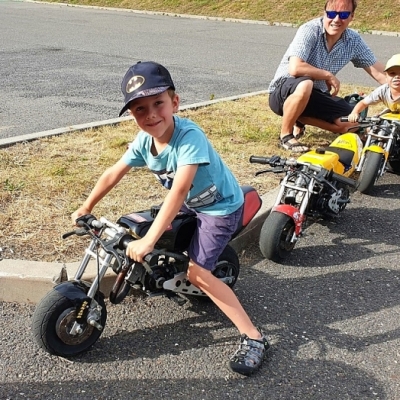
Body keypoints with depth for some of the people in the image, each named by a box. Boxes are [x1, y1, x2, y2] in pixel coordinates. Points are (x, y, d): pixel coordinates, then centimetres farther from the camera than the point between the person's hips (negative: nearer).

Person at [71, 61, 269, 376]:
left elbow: (179, 189, -43)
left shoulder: (189, 137, -35)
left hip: (221, 207, -8)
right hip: (190, 203, 8)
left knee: (198, 272, -15)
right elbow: (113, 174, -1)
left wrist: (148, 240, -47)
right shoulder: (144, 141, -12)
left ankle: (254, 337, -9)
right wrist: (86, 208, 4)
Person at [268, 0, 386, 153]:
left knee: (354, 124, -6)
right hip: (283, 90, -6)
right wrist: (329, 75, -21)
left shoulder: (354, 40, -3)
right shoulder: (310, 30, -21)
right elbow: (295, 69, -33)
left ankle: (300, 120, 16)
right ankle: (285, 135, -15)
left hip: (314, 95, 6)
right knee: (305, 85, -40)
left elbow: (378, 71, 0)